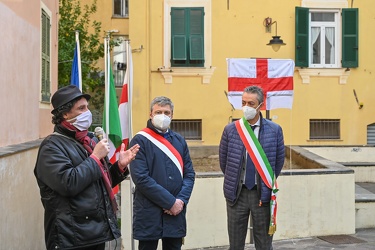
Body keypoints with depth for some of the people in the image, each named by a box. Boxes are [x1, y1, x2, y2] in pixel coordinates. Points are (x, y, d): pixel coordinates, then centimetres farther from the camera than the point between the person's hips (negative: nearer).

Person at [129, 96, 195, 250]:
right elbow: (141, 178, -14)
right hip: (149, 214, -4)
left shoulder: (179, 140, 13)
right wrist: (170, 202, -15)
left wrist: (181, 200, -8)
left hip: (176, 212, 5)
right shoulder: (140, 141, -5)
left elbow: (189, 174, 10)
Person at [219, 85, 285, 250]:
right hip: (237, 193, 1)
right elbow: (223, 160, 8)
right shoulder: (230, 130, -3)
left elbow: (279, 159, 7)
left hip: (262, 193, -1)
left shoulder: (274, 130, -4)